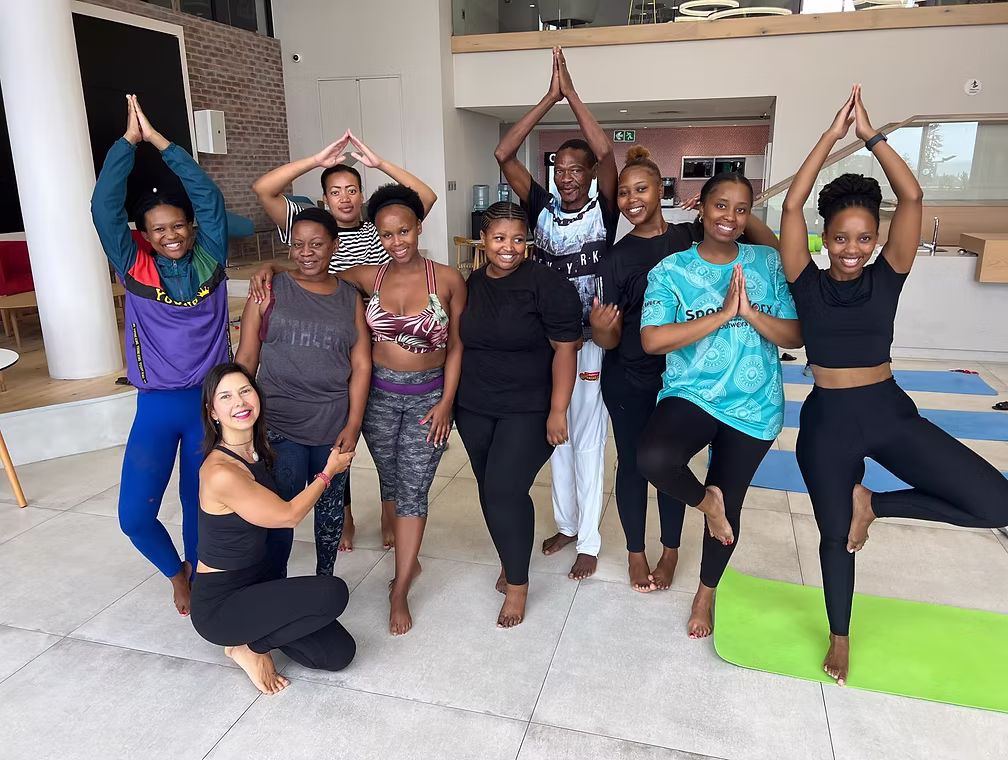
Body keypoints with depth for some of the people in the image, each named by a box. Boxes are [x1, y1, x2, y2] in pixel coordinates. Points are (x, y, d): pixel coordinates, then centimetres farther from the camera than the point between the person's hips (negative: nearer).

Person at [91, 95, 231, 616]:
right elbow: (104, 206, -10)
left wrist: (159, 140, -8)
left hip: (211, 402, 0)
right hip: (156, 406, 0)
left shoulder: (210, 259, 0)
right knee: (135, 515, -2)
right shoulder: (134, 268, -1)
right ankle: (176, 573, 29)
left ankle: (199, 579, 38)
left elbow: (209, 196, -9)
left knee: (201, 505, 12)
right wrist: (129, 139, -9)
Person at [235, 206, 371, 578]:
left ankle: (325, 579, 33)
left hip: (335, 425, 2)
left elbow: (361, 366, 1)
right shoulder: (270, 291, 0)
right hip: (279, 424, -1)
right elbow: (246, 357, 2)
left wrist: (353, 425, -5)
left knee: (330, 505, 14)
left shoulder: (350, 298, 4)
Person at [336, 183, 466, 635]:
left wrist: (446, 401, -7)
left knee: (413, 491, 1)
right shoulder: (367, 278, -2)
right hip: (379, 394, 3)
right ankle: (408, 559, 39)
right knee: (390, 483, 15)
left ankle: (399, 593, 12)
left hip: (429, 396, -2)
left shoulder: (447, 279, -8)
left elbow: (456, 346, -3)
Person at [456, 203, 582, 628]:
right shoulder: (470, 284, 5)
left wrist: (558, 411, -17)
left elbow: (565, 348, -13)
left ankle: (517, 582, 10)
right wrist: (451, 401, 15)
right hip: (474, 409, 5)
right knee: (489, 489, 12)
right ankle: (510, 560, 35)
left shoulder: (546, 284, -12)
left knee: (505, 491, -10)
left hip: (529, 410, -5)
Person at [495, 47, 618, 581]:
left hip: (591, 340, -4)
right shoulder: (542, 208, 0)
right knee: (556, 436, 15)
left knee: (588, 440, 4)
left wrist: (572, 94, -18)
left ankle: (589, 541, 17)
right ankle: (566, 523, 32)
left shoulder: (603, 211, -7)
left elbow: (606, 154, -24)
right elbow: (503, 155, -8)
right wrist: (550, 98, -12)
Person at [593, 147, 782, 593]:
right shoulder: (615, 259, -7)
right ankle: (635, 552, 31)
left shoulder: (693, 237, -4)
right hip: (628, 381, -1)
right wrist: (599, 328, -31)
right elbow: (610, 339, -8)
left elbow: (771, 248, -6)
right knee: (632, 463, 11)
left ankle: (671, 551, 34)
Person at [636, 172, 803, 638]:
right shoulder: (671, 270, -5)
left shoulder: (768, 263, 1)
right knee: (653, 460, -33)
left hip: (753, 406, 2)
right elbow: (652, 340, -18)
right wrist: (723, 313, -20)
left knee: (729, 506, 13)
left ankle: (706, 593, 41)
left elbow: (795, 336, -1)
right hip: (690, 395, -2)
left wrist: (750, 312, -19)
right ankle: (705, 499, 4)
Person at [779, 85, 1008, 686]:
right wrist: (831, 137, -11)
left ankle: (873, 503, 9)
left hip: (891, 412, 2)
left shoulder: (887, 276, -1)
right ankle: (840, 636, 38)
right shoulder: (808, 282, -4)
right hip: (829, 421, -2)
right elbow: (792, 206, -13)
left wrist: (872, 135, -10)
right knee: (837, 532, 12)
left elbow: (913, 198, -9)